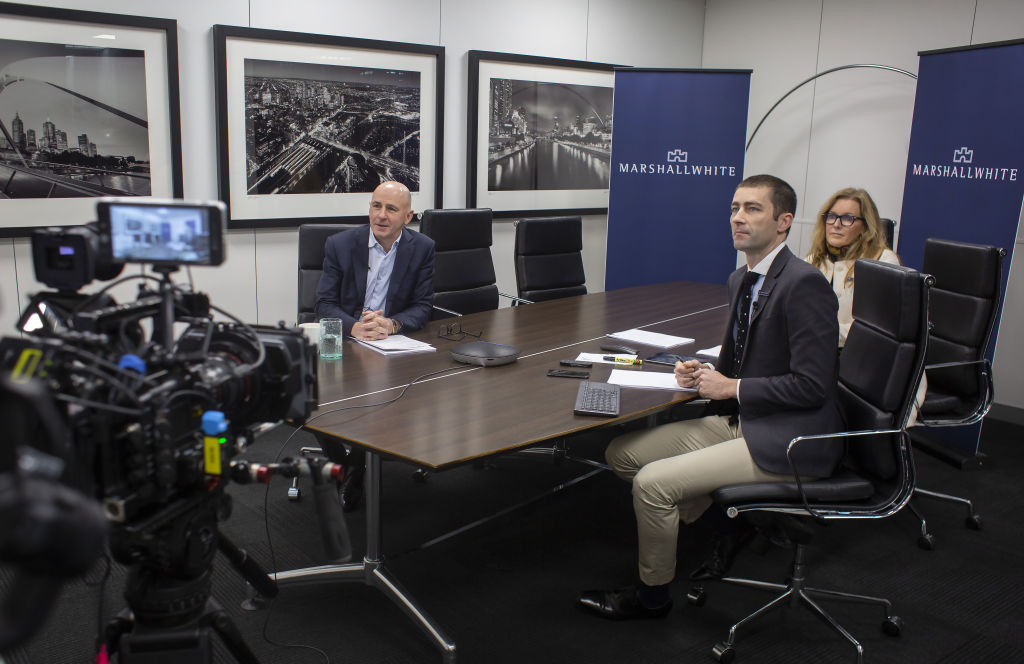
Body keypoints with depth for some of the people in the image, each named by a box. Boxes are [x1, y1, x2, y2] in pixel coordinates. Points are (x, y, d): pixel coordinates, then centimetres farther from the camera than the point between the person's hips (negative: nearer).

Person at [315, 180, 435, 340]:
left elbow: (422, 306, 2)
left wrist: (392, 325, -19)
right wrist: (355, 327, -22)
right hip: (345, 341, -1)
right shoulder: (338, 245, 0)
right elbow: (325, 305, -2)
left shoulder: (423, 248, 2)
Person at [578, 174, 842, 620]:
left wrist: (731, 387, -15)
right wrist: (706, 373, 0)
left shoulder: (804, 284, -18)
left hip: (785, 439, -9)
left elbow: (812, 385, -22)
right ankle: (725, 528, 17)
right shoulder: (741, 280, 10)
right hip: (738, 420, 10)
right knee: (622, 453, 5)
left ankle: (652, 596, 7)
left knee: (653, 482, -20)